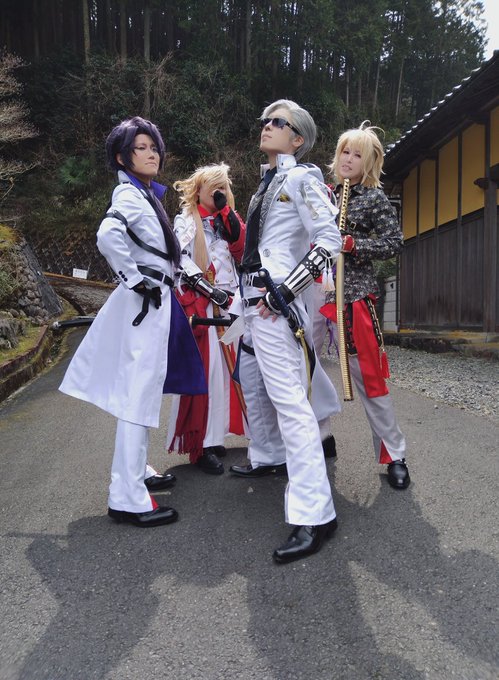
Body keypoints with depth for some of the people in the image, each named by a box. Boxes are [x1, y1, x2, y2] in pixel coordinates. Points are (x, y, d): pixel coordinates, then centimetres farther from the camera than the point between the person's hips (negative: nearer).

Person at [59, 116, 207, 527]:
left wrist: (168, 278, 18)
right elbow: (108, 236, -32)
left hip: (156, 301, 10)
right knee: (138, 397, -8)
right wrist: (137, 280, -23)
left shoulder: (146, 194, 17)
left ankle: (136, 471, 33)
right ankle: (128, 498, 0)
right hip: (145, 303, -10)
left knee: (142, 393, 18)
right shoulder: (129, 194, -12)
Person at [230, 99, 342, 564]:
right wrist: (250, 292, 19)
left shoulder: (301, 177, -5)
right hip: (254, 299, 10)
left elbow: (329, 238, -16)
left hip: (276, 303, -10)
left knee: (288, 398, -15)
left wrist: (284, 291, -20)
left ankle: (314, 514, -12)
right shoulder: (267, 183, 22)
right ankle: (269, 457, 43)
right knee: (252, 382, 21)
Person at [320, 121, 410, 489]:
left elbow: (395, 242, -5)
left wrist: (352, 244, -15)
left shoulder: (374, 197, 1)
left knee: (367, 374, -3)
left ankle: (394, 454, 13)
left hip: (352, 296, -5)